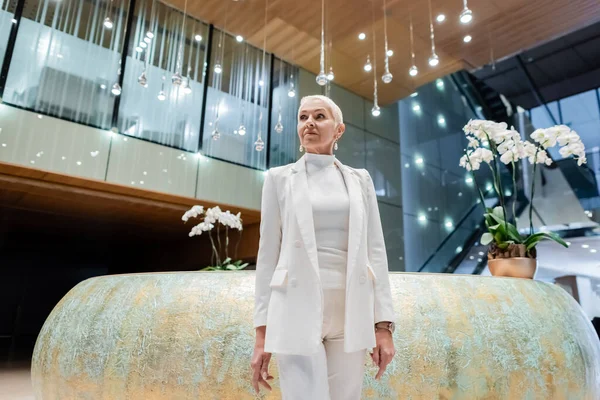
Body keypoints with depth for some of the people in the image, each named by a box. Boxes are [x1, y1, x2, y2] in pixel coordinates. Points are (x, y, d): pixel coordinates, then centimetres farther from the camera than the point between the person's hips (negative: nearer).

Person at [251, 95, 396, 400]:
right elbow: (268, 253, 3)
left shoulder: (359, 179, 11)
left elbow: (375, 250, 7)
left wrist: (383, 324, 0)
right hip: (298, 310, -2)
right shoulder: (279, 178, 6)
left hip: (351, 312, 2)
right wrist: (262, 332, -1)